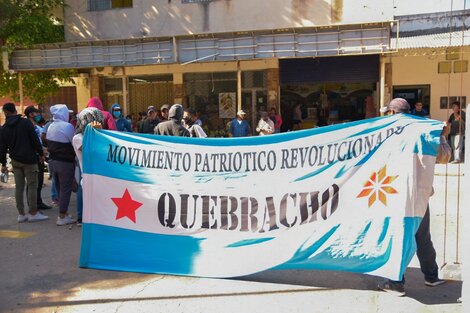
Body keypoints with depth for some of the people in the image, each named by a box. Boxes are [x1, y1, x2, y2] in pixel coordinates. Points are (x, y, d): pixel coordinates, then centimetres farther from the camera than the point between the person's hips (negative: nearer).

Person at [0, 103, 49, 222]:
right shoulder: (26, 122, -6)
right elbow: (35, 139, -9)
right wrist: (41, 154, -1)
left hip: (15, 161, 5)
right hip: (29, 159, -4)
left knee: (19, 187, 9)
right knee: (32, 186, 0)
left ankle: (21, 214, 13)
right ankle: (33, 213, 1)